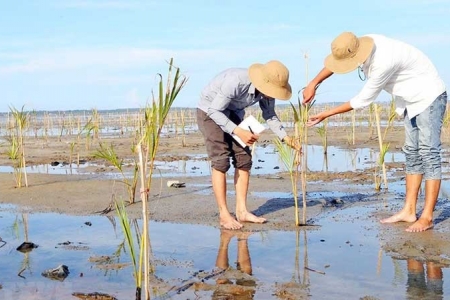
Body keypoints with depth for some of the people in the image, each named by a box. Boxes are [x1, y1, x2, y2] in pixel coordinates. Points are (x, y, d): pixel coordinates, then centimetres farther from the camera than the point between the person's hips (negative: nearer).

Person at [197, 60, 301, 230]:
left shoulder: (267, 89, -15)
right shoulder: (236, 81, -36)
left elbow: (270, 115, 1)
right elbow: (214, 111, -28)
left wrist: (286, 137, -11)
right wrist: (238, 131, -33)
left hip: (233, 113, 7)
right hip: (210, 111, -7)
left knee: (243, 159, -1)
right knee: (221, 161, -14)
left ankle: (241, 211, 3)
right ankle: (224, 215, -10)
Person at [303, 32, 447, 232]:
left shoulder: (383, 62, -35)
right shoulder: (361, 45, -10)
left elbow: (363, 100, -26)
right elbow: (336, 60, 9)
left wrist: (326, 115, -20)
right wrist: (313, 84, 0)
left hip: (429, 97, -10)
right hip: (412, 100, 10)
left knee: (429, 154, -11)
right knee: (412, 153, 8)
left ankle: (427, 217, -10)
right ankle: (409, 211, 12)